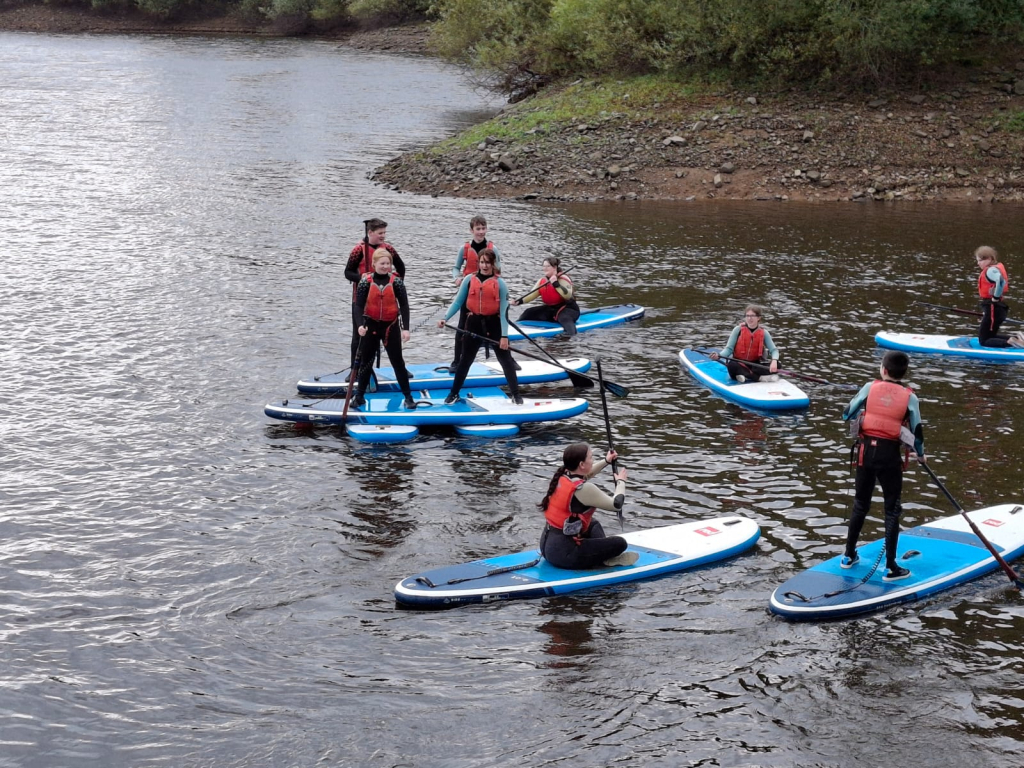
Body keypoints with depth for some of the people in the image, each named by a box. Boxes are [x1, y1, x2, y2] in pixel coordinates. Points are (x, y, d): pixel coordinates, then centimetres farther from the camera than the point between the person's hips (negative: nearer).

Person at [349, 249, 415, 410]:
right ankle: (359, 396, 22)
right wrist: (360, 324, -26)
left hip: (391, 326, -1)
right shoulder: (366, 281, -7)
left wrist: (405, 328, -14)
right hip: (371, 325, 1)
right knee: (366, 361, 11)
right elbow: (359, 305, -10)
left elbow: (404, 305, -7)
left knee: (398, 361, 5)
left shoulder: (396, 281, -7)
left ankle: (408, 396, 14)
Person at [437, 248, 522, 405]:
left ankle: (515, 394, 16)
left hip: (494, 324, -1)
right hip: (474, 323, 2)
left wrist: (504, 335, -13)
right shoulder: (469, 280, -1)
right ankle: (454, 393, 21)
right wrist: (445, 318, -10)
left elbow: (504, 311, -8)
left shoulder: (499, 283, -6)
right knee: (465, 360, 10)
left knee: (505, 359, 4)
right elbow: (458, 302, 3)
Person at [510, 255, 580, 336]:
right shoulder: (542, 281, 7)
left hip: (568, 309, -7)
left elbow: (568, 295, -28)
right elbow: (532, 295, -2)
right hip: (550, 309, 7)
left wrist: (556, 284, -36)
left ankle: (570, 335, -62)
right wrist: (520, 301, -17)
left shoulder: (563, 279, -13)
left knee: (564, 317, -40)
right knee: (529, 313, -3)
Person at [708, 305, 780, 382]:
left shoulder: (763, 333, 0)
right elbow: (729, 348, -6)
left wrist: (774, 361, -29)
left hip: (755, 365, 2)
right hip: (739, 364, -2)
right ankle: (760, 377, -38)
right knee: (731, 365, -38)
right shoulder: (738, 330, -3)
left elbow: (774, 350, -5)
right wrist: (719, 355, -28)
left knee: (776, 365, -22)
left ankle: (746, 375, -32)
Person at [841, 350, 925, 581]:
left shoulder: (870, 387, -3)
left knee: (860, 504, 18)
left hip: (866, 451, 2)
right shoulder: (909, 397, -6)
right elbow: (917, 431, -1)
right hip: (890, 454, -2)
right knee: (892, 510, 6)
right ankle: (890, 567, 7)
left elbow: (847, 414, 2)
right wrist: (920, 454, 18)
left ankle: (849, 556, 28)